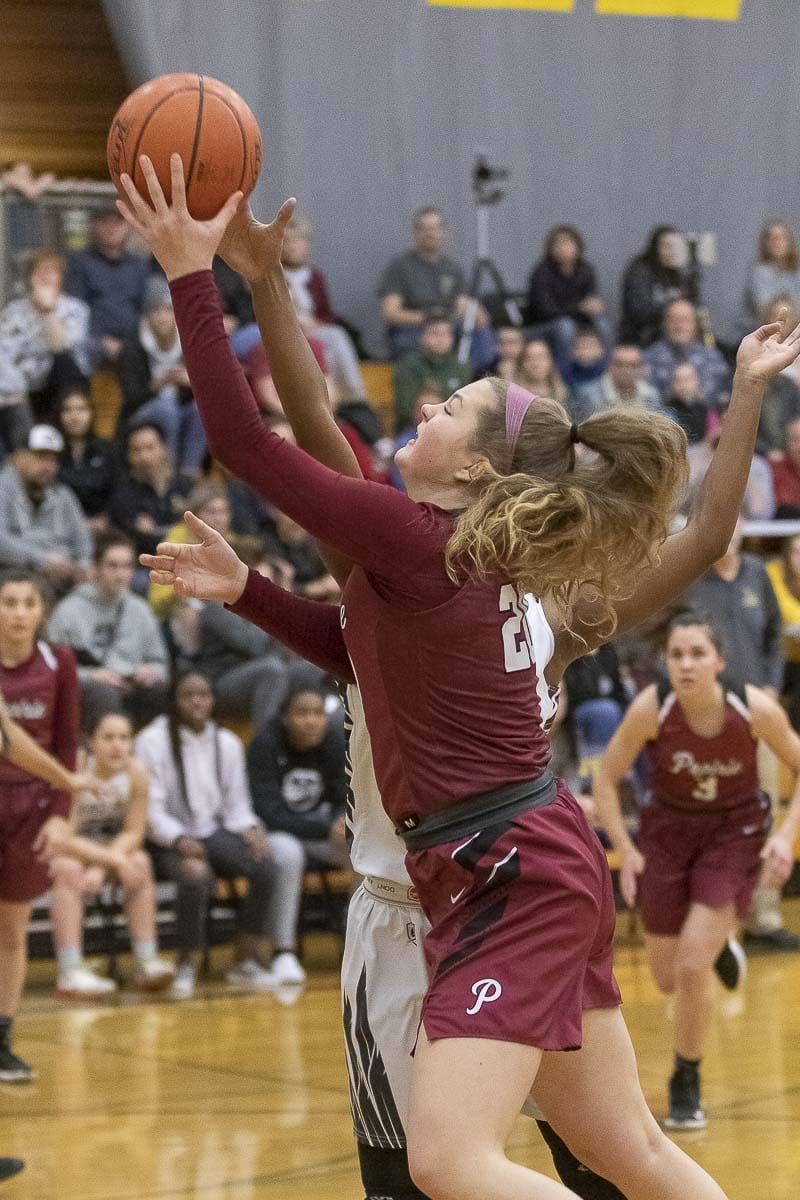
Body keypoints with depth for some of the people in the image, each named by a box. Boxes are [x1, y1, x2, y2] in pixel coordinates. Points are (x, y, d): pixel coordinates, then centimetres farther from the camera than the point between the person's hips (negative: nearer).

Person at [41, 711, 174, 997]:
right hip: (67, 851, -4)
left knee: (140, 864, -23)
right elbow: (63, 839, -26)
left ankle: (146, 963, -24)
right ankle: (71, 972, -39)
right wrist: (114, 860, -33)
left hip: (113, 848, 4)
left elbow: (134, 833, -11)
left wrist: (101, 867, -26)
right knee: (69, 869, -34)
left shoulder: (136, 773, -16)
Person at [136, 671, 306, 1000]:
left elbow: (237, 807, 12)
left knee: (267, 866, -23)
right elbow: (151, 811, -9)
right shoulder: (152, 741, -3)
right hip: (169, 842, -5)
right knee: (196, 875, -38)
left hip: (215, 834, 5)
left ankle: (246, 961, -13)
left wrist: (251, 830, -10)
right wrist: (180, 840, -26)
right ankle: (186, 966, -20)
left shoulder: (228, 743, 12)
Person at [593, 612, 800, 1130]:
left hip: (735, 835, -2)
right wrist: (625, 848, -20)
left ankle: (687, 1085, 9)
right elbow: (606, 778, -11)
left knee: (693, 967, -15)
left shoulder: (756, 708, -25)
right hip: (668, 833, 2)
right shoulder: (651, 708, -25)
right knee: (668, 979, 9)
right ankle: (716, 942, 48)